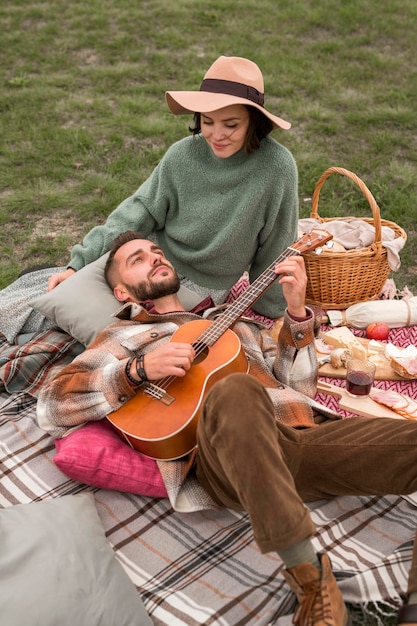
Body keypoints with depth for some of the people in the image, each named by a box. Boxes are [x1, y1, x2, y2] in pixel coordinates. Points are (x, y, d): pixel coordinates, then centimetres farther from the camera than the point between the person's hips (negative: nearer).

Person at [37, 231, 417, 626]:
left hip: (309, 431, 6)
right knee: (235, 391, -39)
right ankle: (310, 579, -28)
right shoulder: (124, 336, 18)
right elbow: (51, 408, 4)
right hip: (227, 461, -5)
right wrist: (140, 369, -10)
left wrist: (296, 311, 12)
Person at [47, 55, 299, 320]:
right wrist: (78, 265, -11)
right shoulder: (183, 155, -12)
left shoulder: (277, 167, -21)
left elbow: (275, 251, -11)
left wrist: (268, 312, 0)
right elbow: (141, 210, -6)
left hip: (200, 287, -3)